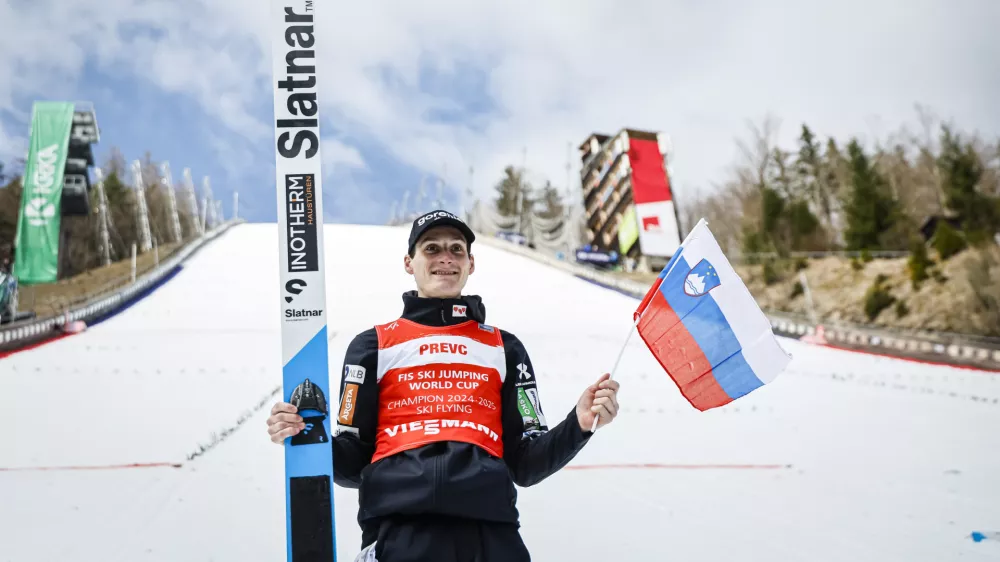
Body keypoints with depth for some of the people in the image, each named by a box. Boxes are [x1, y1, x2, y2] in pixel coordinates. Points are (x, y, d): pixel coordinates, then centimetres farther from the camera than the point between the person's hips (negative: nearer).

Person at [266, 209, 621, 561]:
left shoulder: (504, 348, 19)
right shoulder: (372, 346, 14)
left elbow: (524, 465, 15)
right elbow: (353, 464, 12)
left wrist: (579, 424, -1)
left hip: (491, 533, 1)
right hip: (397, 533, -1)